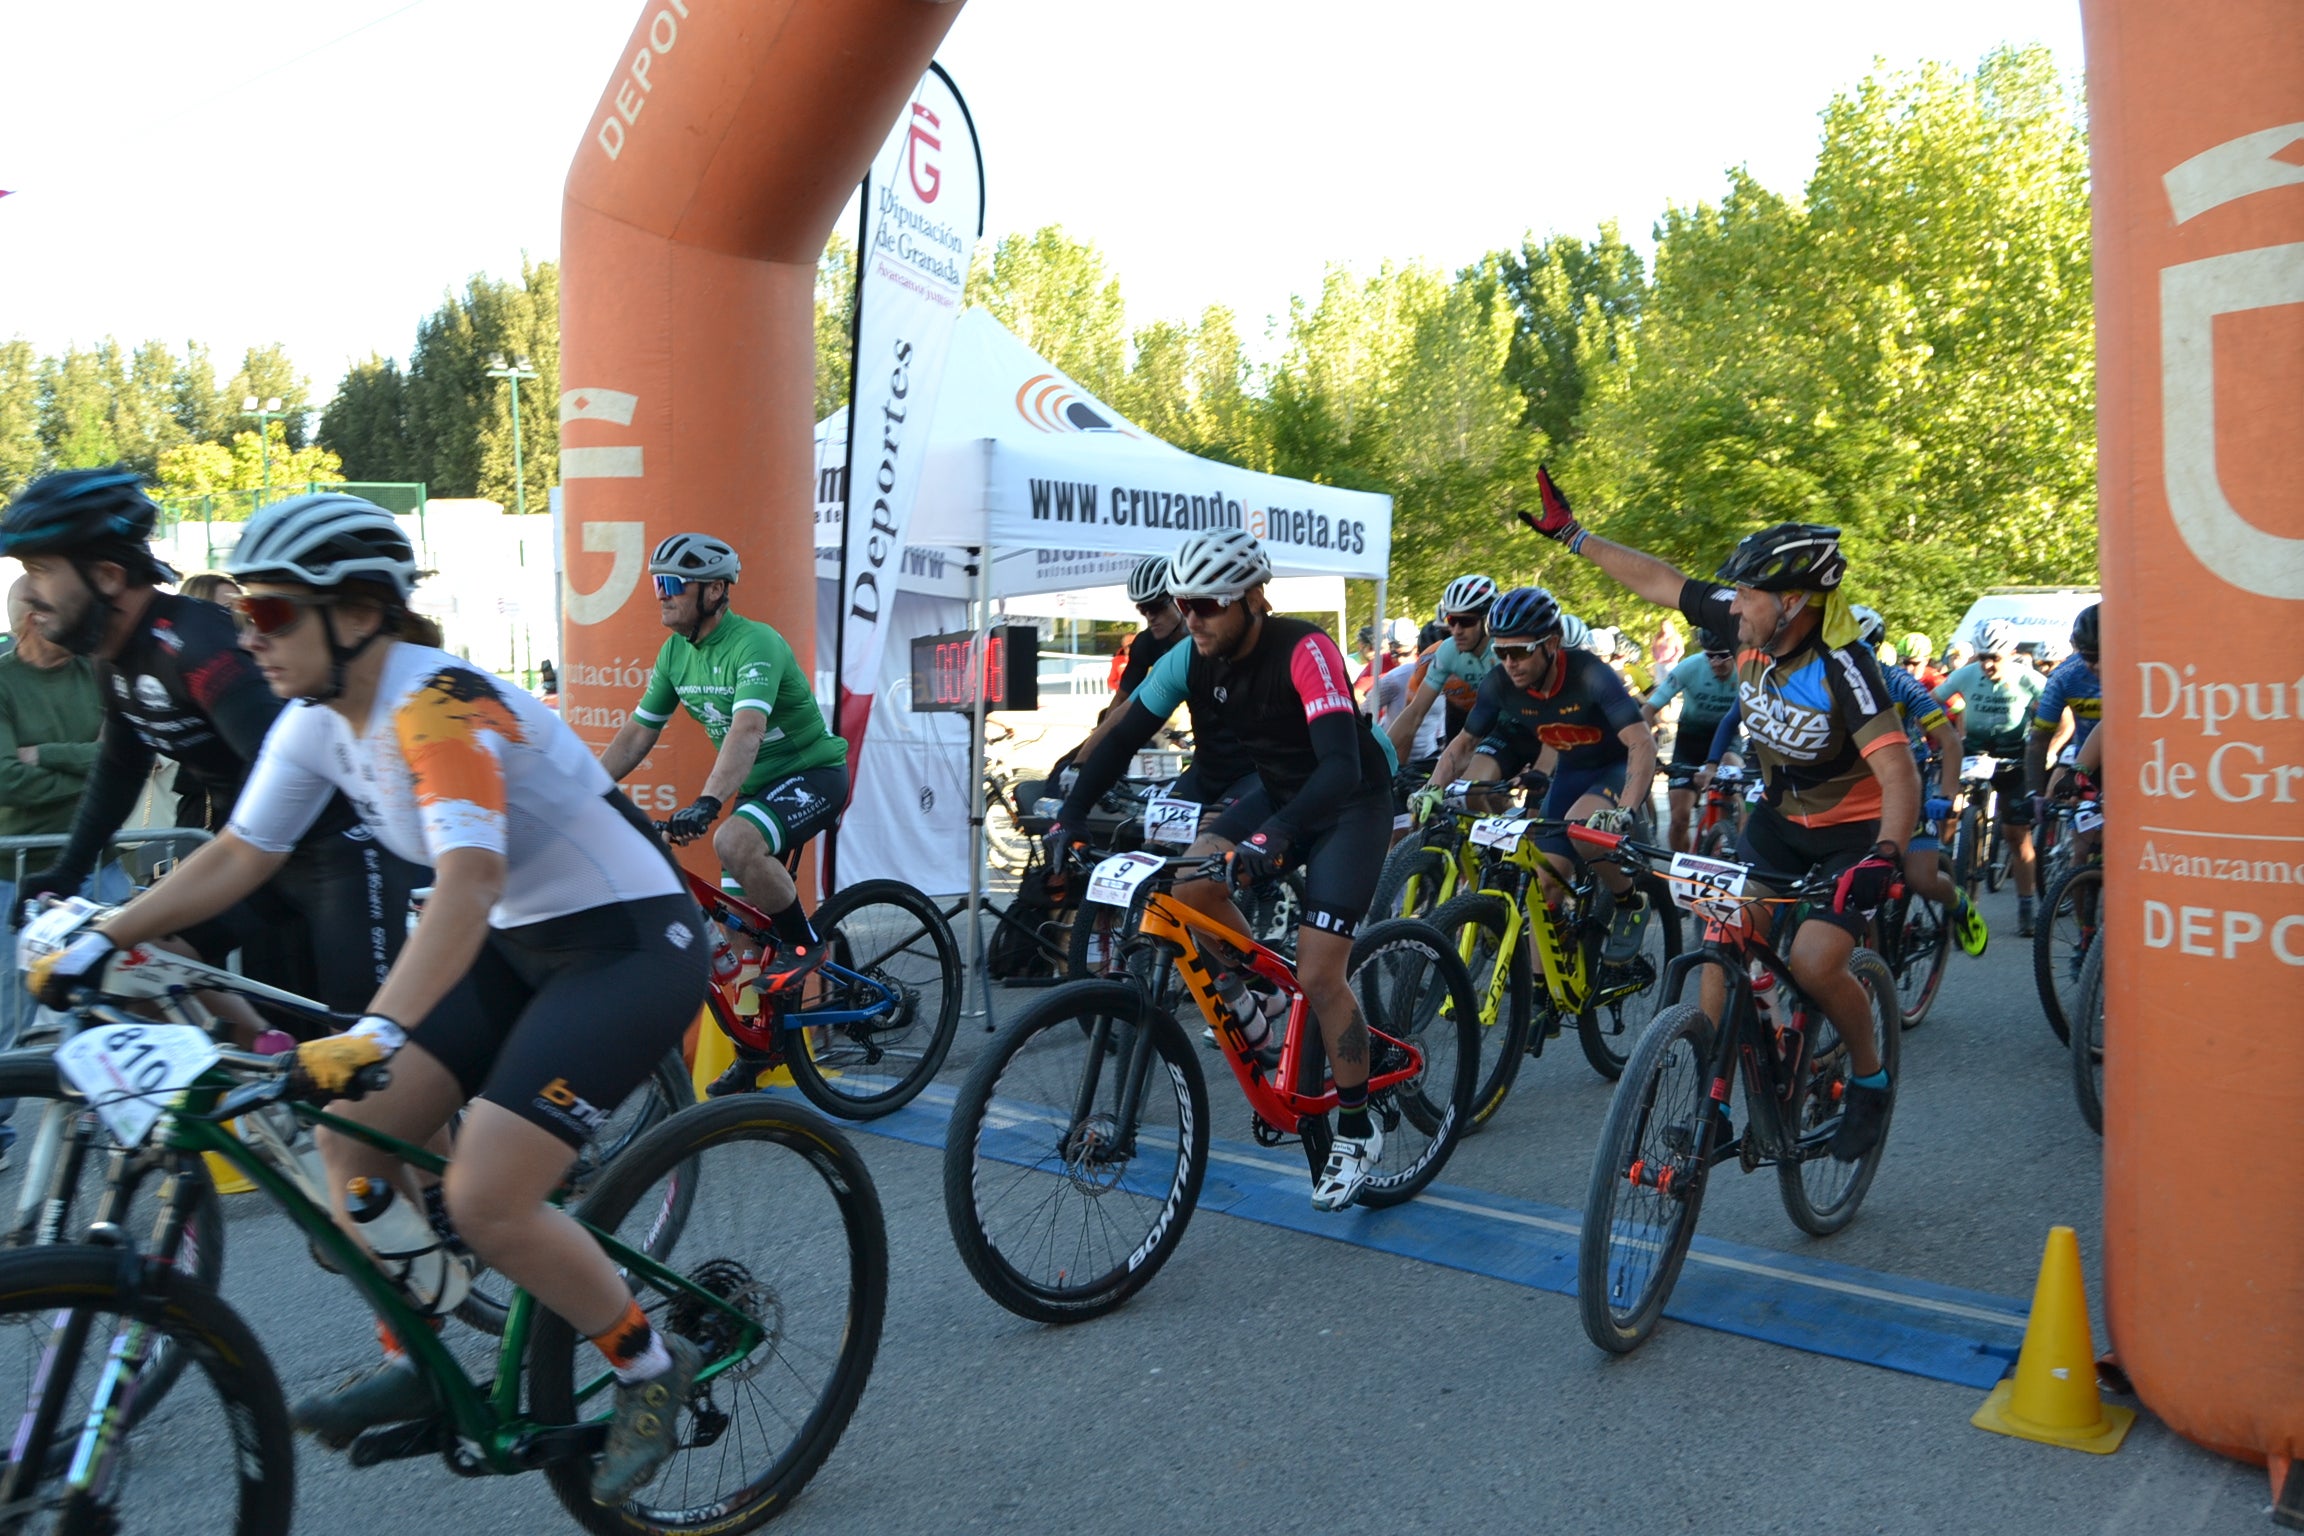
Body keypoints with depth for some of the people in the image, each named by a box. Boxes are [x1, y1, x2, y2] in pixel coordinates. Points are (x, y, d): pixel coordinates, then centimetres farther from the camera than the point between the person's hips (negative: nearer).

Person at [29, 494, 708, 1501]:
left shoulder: (435, 707, -25)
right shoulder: (318, 722, 2)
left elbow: (469, 880, -39)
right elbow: (238, 856, 11)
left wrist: (377, 1032, -48)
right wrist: (96, 943, 6)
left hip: (633, 943, -9)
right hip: (522, 943, 9)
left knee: (485, 1202, -16)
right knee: (353, 1134, 1)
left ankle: (650, 1366, 8)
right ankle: (419, 1370, 20)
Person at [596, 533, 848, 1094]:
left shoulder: (755, 644, -24)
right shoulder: (675, 652, 1)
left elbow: (746, 731, -39)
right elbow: (636, 733, 7)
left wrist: (705, 803, -52)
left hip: (813, 774, -8)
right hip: (756, 785, 8)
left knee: (733, 842, -36)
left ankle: (803, 943, -14)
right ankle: (752, 1052, 20)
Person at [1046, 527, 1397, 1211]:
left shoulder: (1304, 651, -29)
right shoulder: (1193, 658, -11)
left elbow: (1340, 764, -40)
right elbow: (1122, 738, -7)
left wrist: (1272, 838, -55)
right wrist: (1069, 817, -21)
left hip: (1350, 804, -6)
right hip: (1277, 795, 6)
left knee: (1317, 975, -13)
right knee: (1189, 885, -20)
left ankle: (1357, 1130, 8)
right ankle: (1255, 1020, 3)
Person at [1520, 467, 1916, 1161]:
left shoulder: (1844, 669, -29)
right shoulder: (1750, 624, -12)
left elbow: (1899, 775, -37)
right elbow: (1660, 581, 0)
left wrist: (1883, 857, -54)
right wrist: (1571, 534, 3)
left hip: (1856, 832, -6)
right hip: (1779, 817, 6)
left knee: (1812, 962, -21)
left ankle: (1870, 1078, 8)